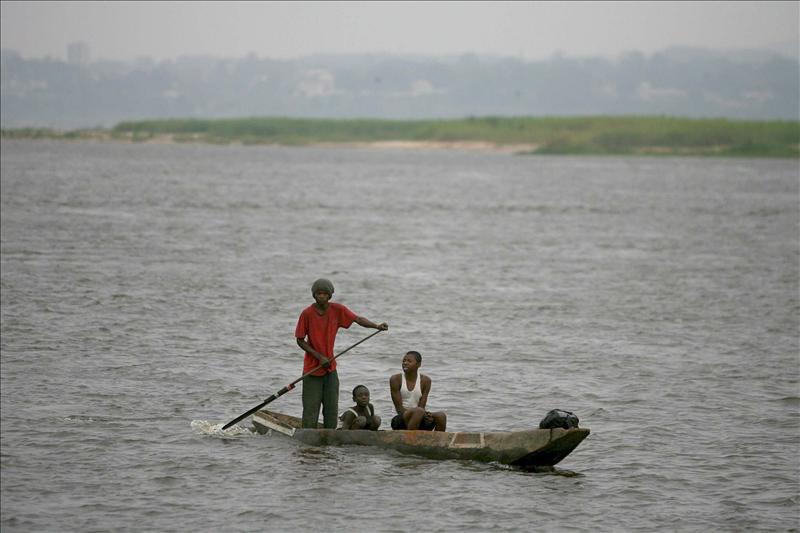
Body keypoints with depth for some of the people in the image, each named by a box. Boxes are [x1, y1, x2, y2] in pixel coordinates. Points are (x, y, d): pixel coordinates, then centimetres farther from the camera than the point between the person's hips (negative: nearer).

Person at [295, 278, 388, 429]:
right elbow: (300, 341, -7)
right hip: (312, 368, -4)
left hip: (330, 368, 4)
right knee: (311, 408, -3)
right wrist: (319, 357, -15)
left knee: (332, 409, 6)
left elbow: (358, 319, -2)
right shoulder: (307, 314, -12)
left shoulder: (337, 310, -3)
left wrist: (377, 326, -20)